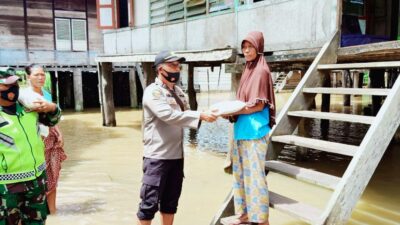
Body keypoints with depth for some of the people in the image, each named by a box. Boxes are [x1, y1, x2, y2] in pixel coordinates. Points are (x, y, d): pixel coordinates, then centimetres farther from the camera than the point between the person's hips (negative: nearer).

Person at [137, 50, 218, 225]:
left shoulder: (178, 91, 13)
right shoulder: (152, 92, -12)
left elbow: (185, 115, 14)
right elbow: (169, 116, -25)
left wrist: (205, 115, -3)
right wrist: (200, 115, -26)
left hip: (176, 155, 7)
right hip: (157, 156, -7)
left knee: (171, 201, 16)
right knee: (150, 202, 0)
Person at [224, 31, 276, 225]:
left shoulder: (261, 71, -9)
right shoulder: (248, 70, 14)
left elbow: (258, 105, -14)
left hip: (254, 131, -8)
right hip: (241, 130, 8)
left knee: (254, 174, -2)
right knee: (240, 173, 13)